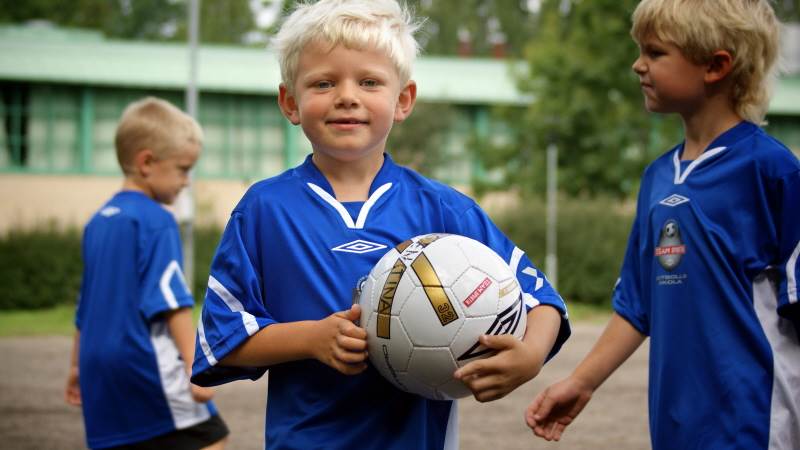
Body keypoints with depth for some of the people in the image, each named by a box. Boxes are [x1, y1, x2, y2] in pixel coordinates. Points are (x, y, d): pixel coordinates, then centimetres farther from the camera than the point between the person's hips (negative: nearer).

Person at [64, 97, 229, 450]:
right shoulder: (155, 220, -8)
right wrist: (195, 366, -19)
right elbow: (171, 302, -16)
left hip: (101, 368, 8)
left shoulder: (98, 221, 16)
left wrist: (78, 365, 33)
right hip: (145, 365, -8)